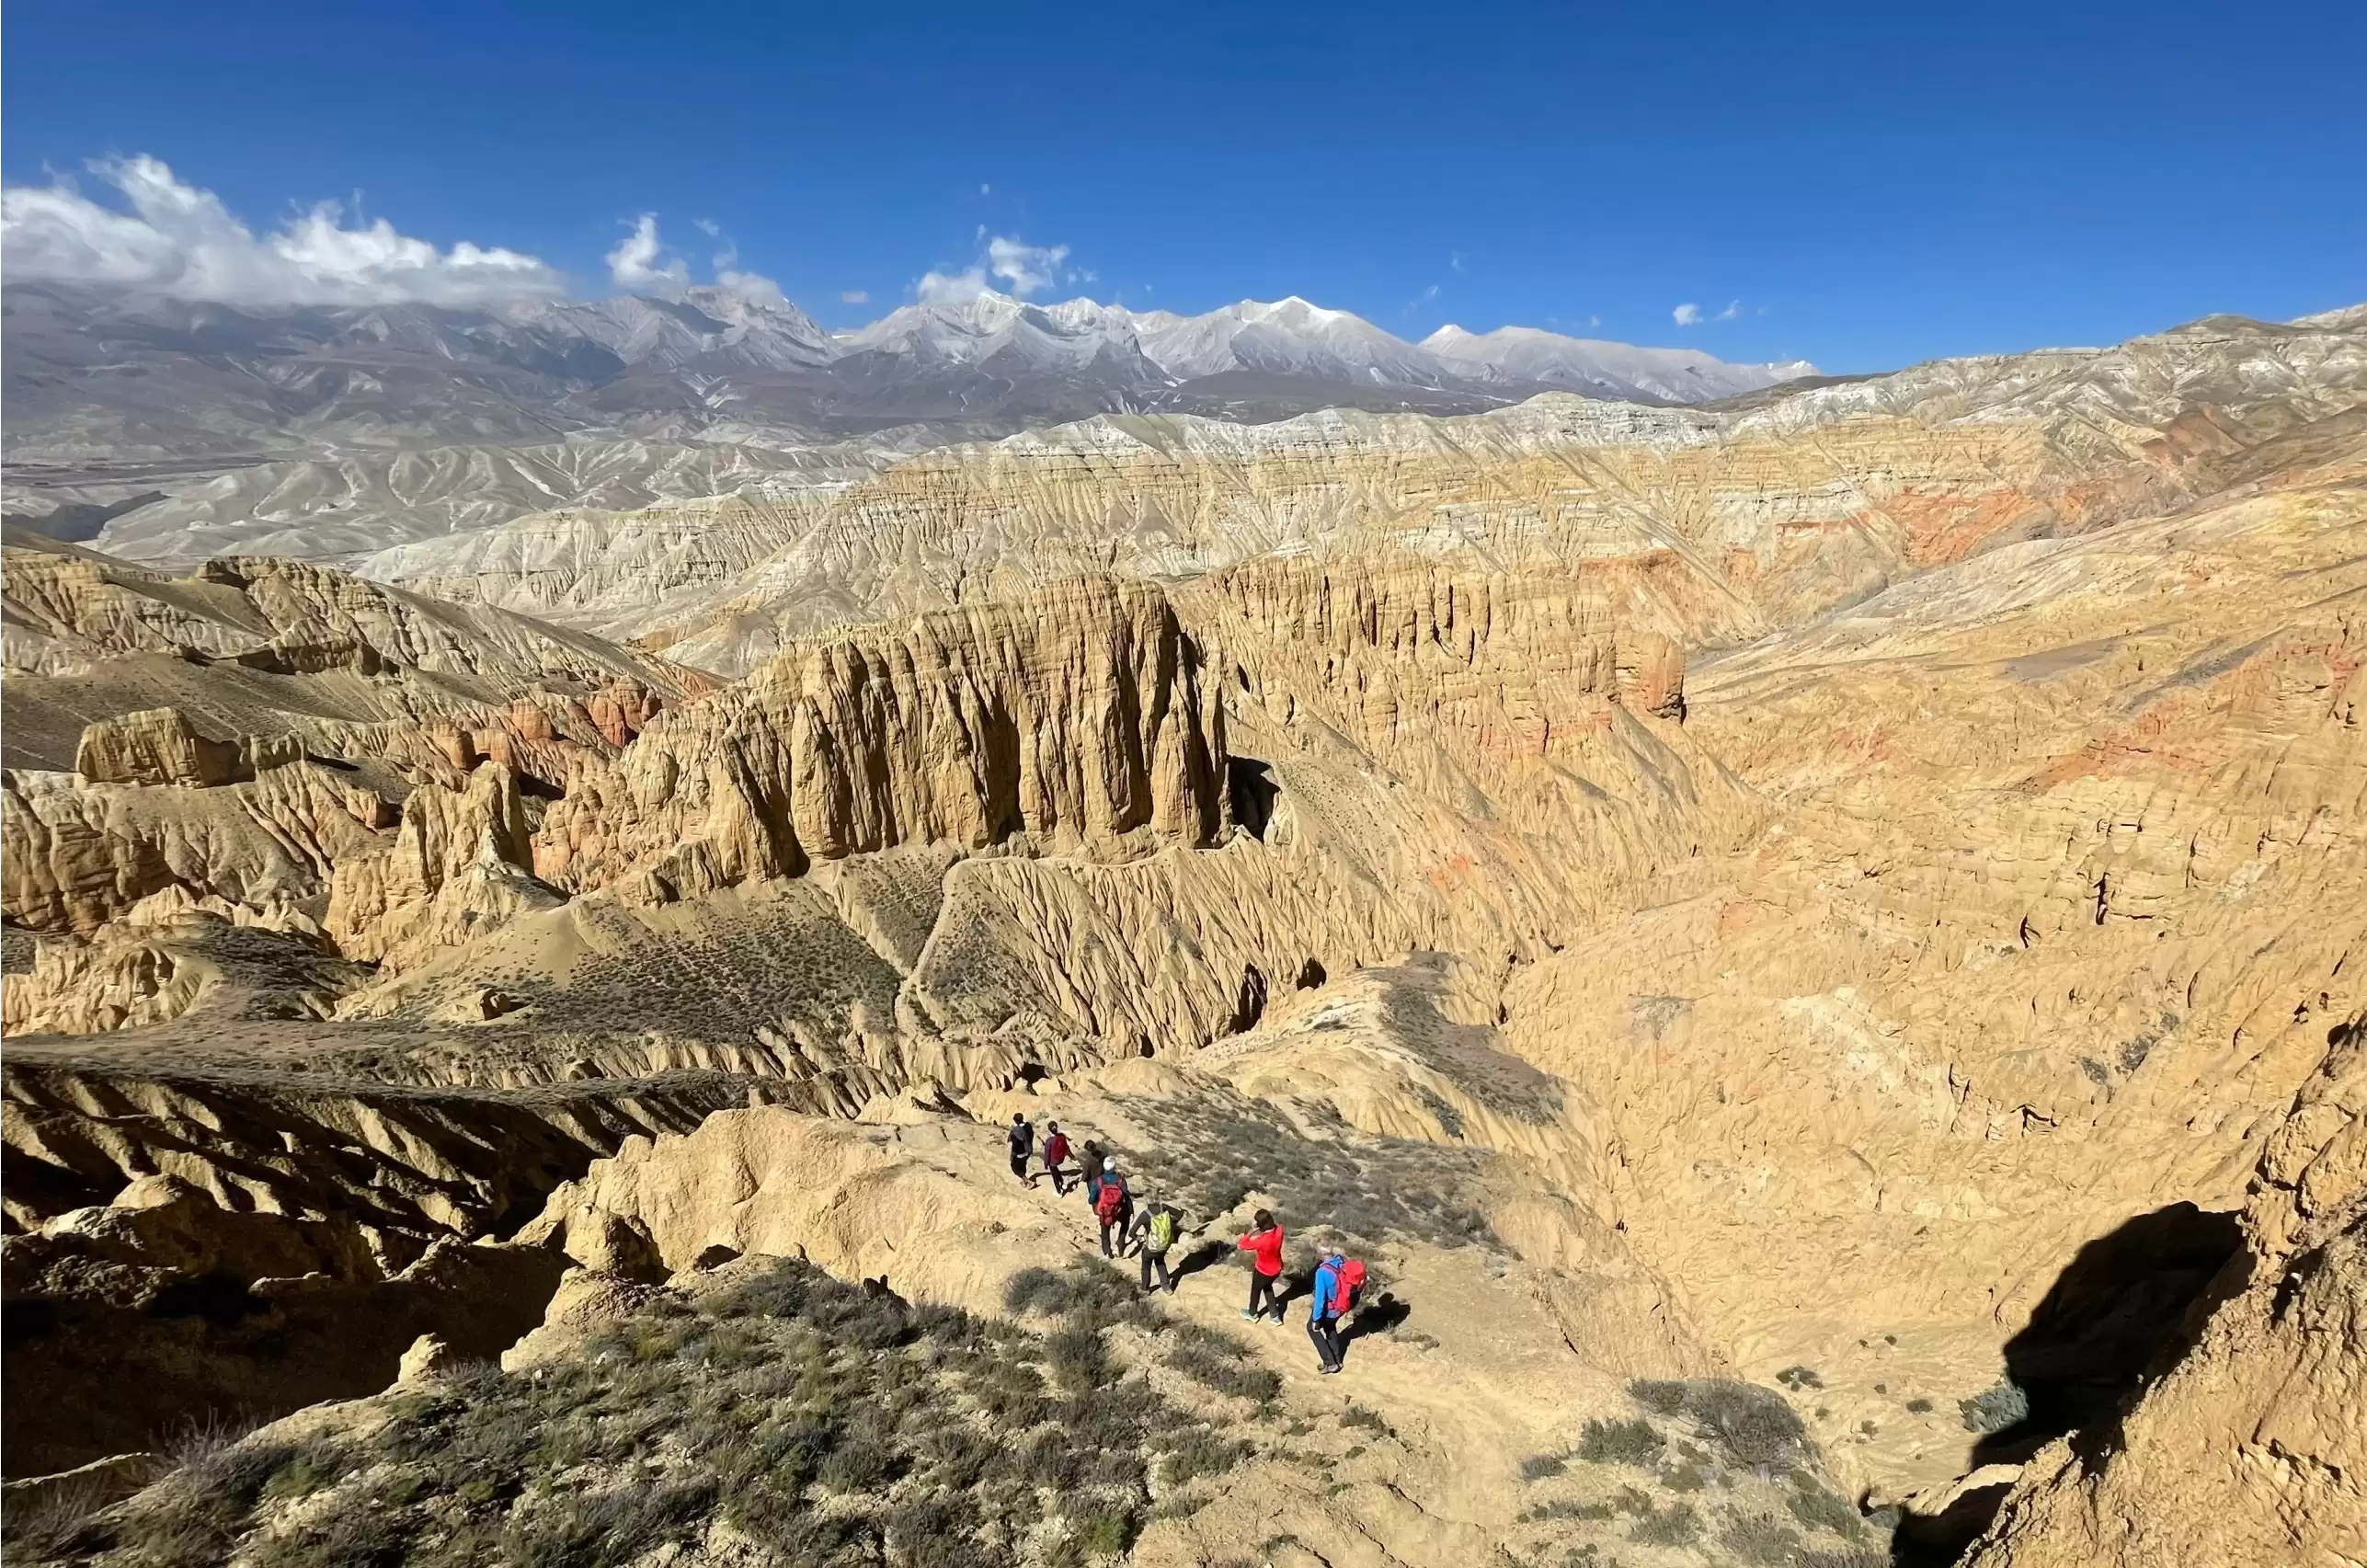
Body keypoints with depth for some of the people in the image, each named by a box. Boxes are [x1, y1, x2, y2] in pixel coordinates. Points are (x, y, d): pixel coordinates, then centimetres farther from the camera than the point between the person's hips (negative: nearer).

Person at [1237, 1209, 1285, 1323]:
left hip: (1263, 1271, -5)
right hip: (1276, 1269, 5)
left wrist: (1252, 1231, -21)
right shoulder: (1279, 1230, -23)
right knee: (1267, 1287, 34)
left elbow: (1242, 1245, -26)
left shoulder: (1262, 1241, -41)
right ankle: (1275, 1315, 42)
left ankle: (1252, 1314, 52)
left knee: (1255, 1290, 26)